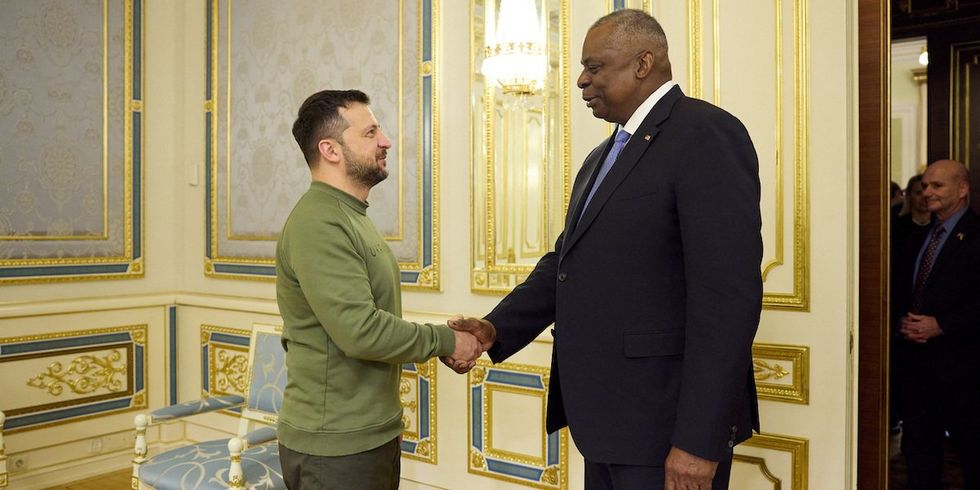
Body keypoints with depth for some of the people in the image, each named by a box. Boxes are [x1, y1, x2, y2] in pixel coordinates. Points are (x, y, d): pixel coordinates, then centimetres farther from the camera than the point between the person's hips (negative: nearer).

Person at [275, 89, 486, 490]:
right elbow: (360, 330, -27)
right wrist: (445, 340, -15)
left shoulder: (350, 216, 13)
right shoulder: (318, 223, -19)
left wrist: (439, 348, 2)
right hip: (335, 447, -9)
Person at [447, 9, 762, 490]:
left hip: (665, 423, -8)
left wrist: (698, 440, -22)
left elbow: (728, 295, -20)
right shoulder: (603, 156, 16)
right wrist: (496, 327, 0)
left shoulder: (706, 135, -13)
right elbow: (567, 260, 15)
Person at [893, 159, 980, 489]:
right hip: (917, 359, 7)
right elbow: (902, 291, 18)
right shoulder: (918, 238, 14)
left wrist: (941, 325, -20)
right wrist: (903, 320, 0)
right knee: (918, 448, 14)